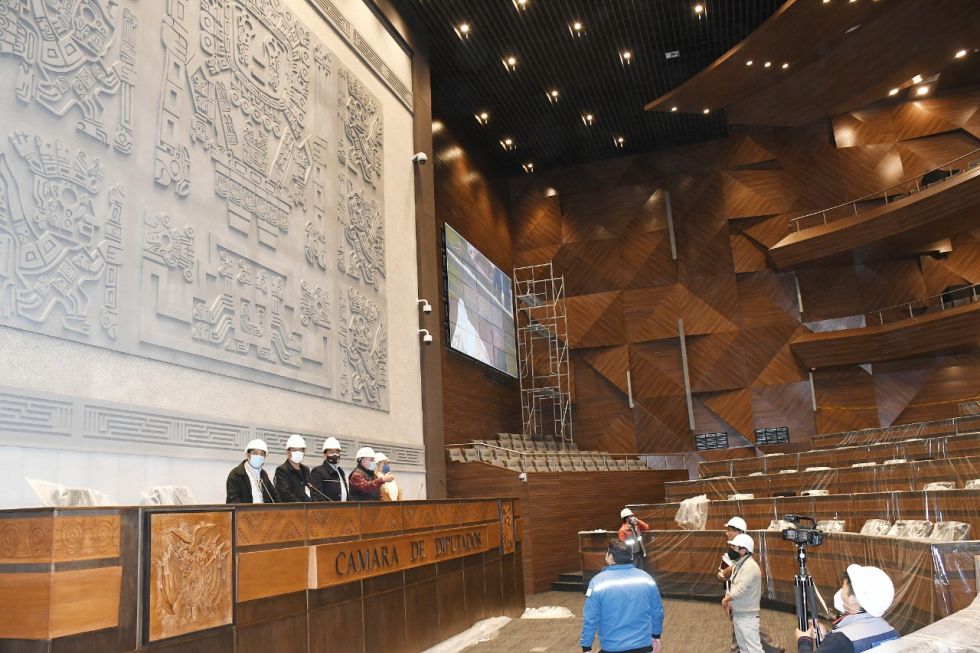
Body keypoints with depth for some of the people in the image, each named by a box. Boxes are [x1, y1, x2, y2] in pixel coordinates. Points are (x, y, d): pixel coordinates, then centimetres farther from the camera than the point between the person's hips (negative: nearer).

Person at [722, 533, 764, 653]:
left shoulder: (750, 566, -21)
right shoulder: (737, 565, 10)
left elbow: (741, 589, -26)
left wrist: (726, 599, -11)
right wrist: (728, 600, 0)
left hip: (747, 616, -10)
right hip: (737, 614, 10)